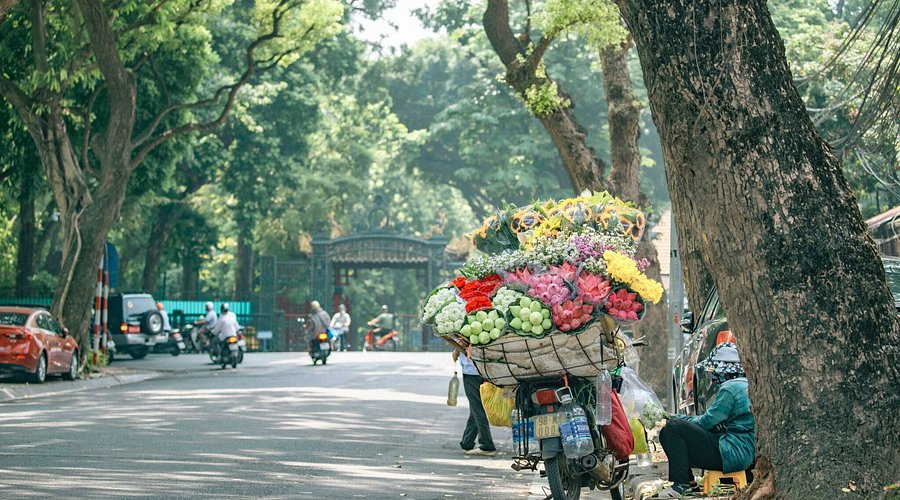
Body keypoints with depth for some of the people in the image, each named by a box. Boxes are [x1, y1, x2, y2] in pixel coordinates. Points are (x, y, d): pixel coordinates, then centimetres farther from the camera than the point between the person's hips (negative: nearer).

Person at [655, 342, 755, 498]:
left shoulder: (730, 389, -14)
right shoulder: (744, 386, 18)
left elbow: (708, 421, -14)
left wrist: (679, 419, 3)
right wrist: (680, 418, 14)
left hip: (731, 454, -10)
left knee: (673, 428, -16)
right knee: (666, 433, 10)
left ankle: (681, 485, -16)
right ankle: (689, 484, 10)